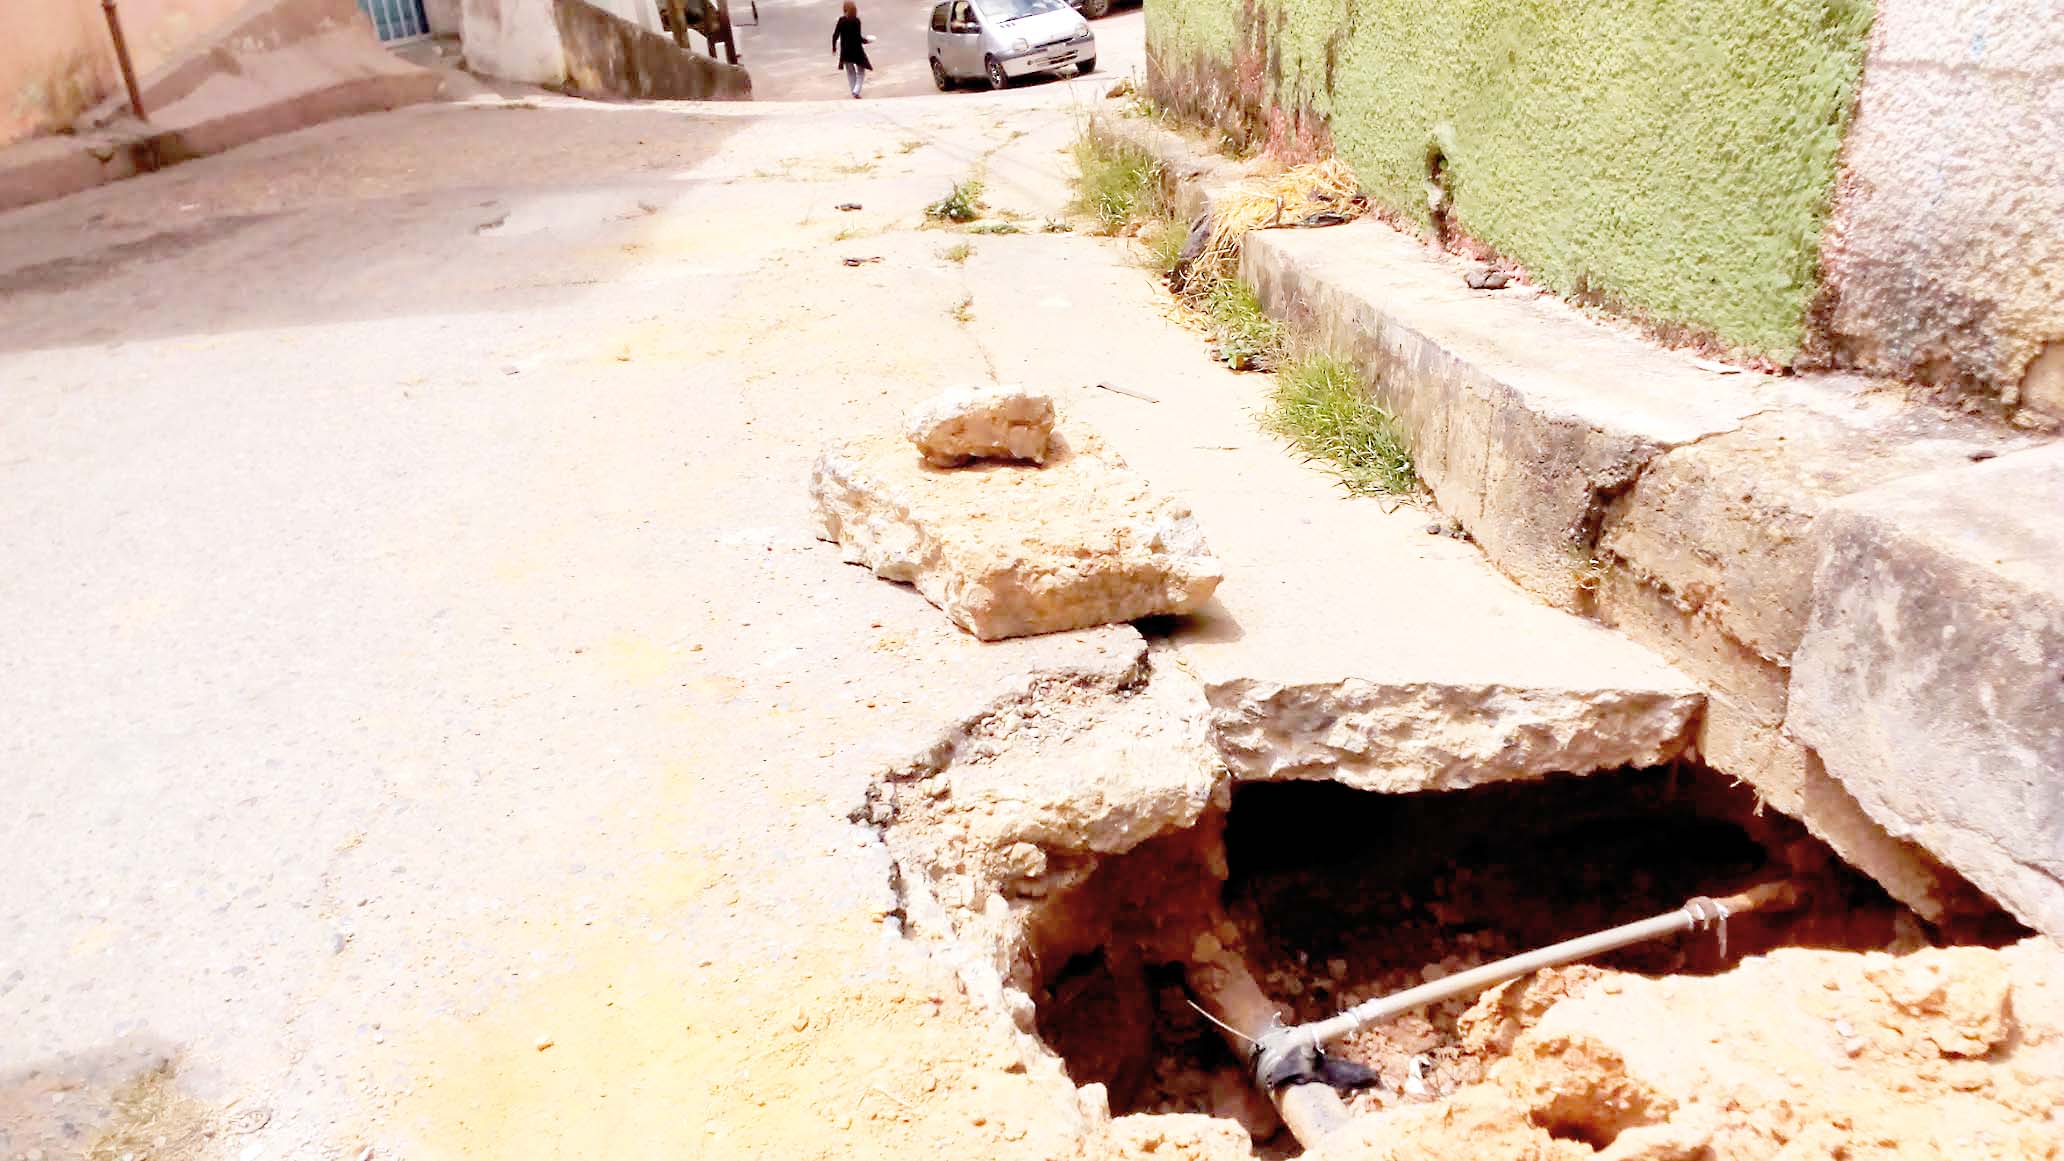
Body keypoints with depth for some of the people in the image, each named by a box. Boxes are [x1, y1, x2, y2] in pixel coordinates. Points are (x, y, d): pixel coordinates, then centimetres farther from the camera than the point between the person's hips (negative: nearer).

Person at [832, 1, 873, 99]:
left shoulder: (841, 20, -6)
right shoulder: (856, 21, -14)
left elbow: (835, 35, -6)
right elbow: (858, 37, -18)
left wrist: (834, 47, 8)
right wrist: (865, 41, 1)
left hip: (845, 50, 3)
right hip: (856, 49, -3)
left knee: (850, 72, 19)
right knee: (860, 71, 14)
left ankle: (854, 92, 21)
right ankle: (856, 91, -4)